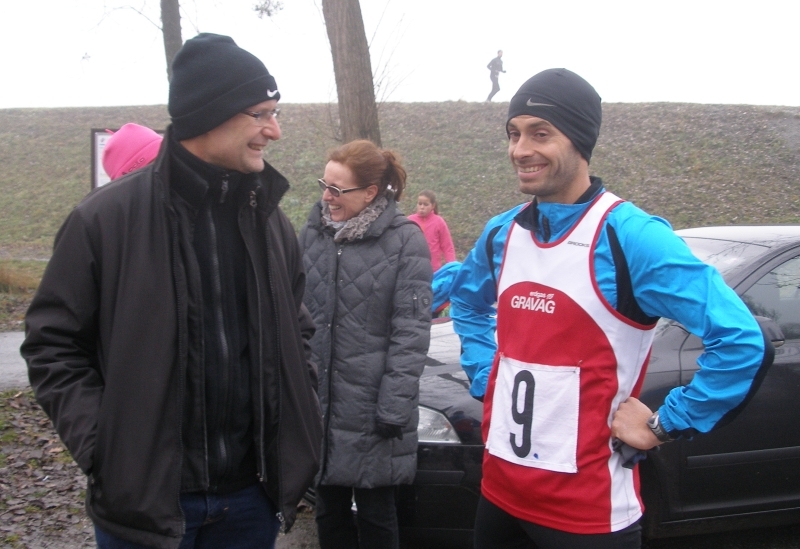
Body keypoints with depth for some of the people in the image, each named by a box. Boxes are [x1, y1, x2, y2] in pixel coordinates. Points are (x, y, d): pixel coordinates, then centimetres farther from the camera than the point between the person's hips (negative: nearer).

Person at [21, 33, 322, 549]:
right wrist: (102, 449, -12)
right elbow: (53, 344, -4)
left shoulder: (271, 222, 4)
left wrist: (302, 437, 5)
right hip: (144, 494, -4)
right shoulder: (107, 218, -10)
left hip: (253, 492, 4)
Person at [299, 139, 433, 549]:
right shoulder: (313, 232, 6)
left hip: (371, 405, -4)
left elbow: (411, 331, -11)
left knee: (375, 514, 9)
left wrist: (394, 408, -15)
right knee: (329, 510, 16)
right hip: (318, 402, 4)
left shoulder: (404, 240, -9)